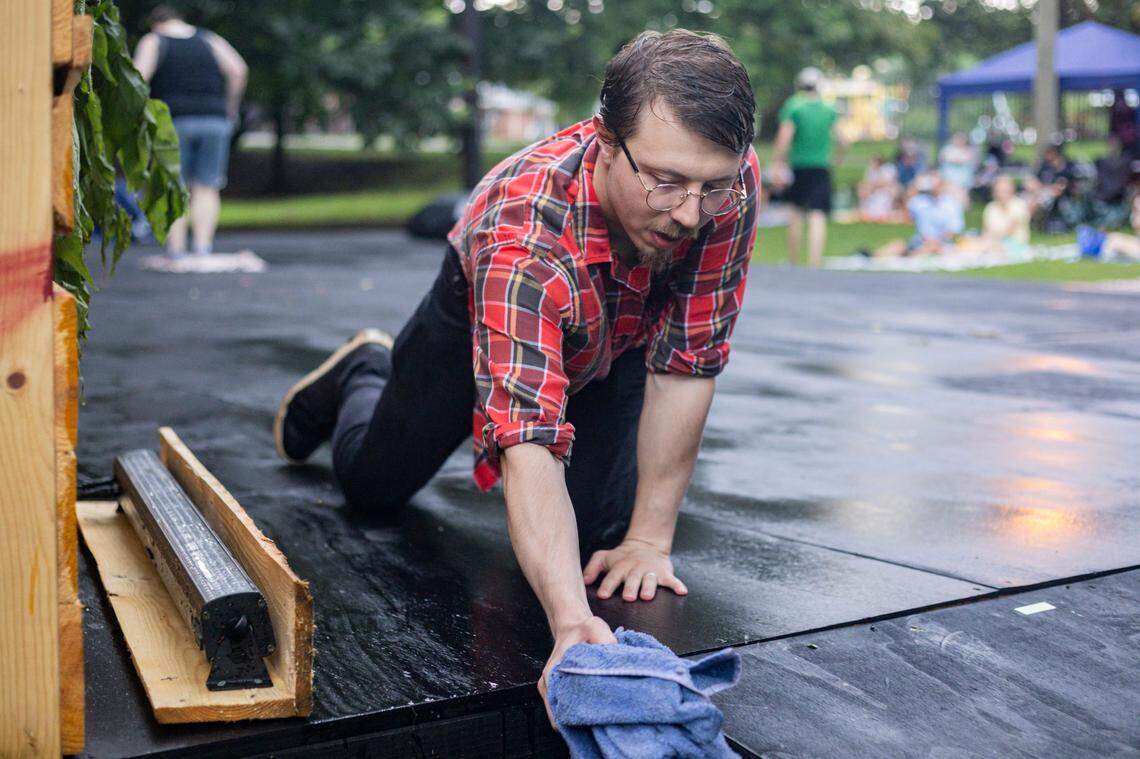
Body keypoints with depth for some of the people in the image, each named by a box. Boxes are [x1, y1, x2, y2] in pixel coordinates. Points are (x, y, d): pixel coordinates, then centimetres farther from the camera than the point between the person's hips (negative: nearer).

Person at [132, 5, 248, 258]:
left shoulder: (153, 41, 6)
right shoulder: (210, 40, 13)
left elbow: (139, 76, -10)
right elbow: (239, 69, 0)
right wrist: (231, 106, 7)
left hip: (174, 123, -2)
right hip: (214, 122, 2)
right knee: (206, 189, 4)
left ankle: (176, 251, -3)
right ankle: (203, 248, -8)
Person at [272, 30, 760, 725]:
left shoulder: (731, 183, -37)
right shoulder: (525, 231, -48)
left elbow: (685, 366, -29)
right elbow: (529, 447, -55)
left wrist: (649, 540, -29)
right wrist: (571, 623, -69)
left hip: (620, 335, 3)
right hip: (482, 308, -2)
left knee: (599, 525, -8)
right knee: (373, 485, 8)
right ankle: (363, 374, 42)